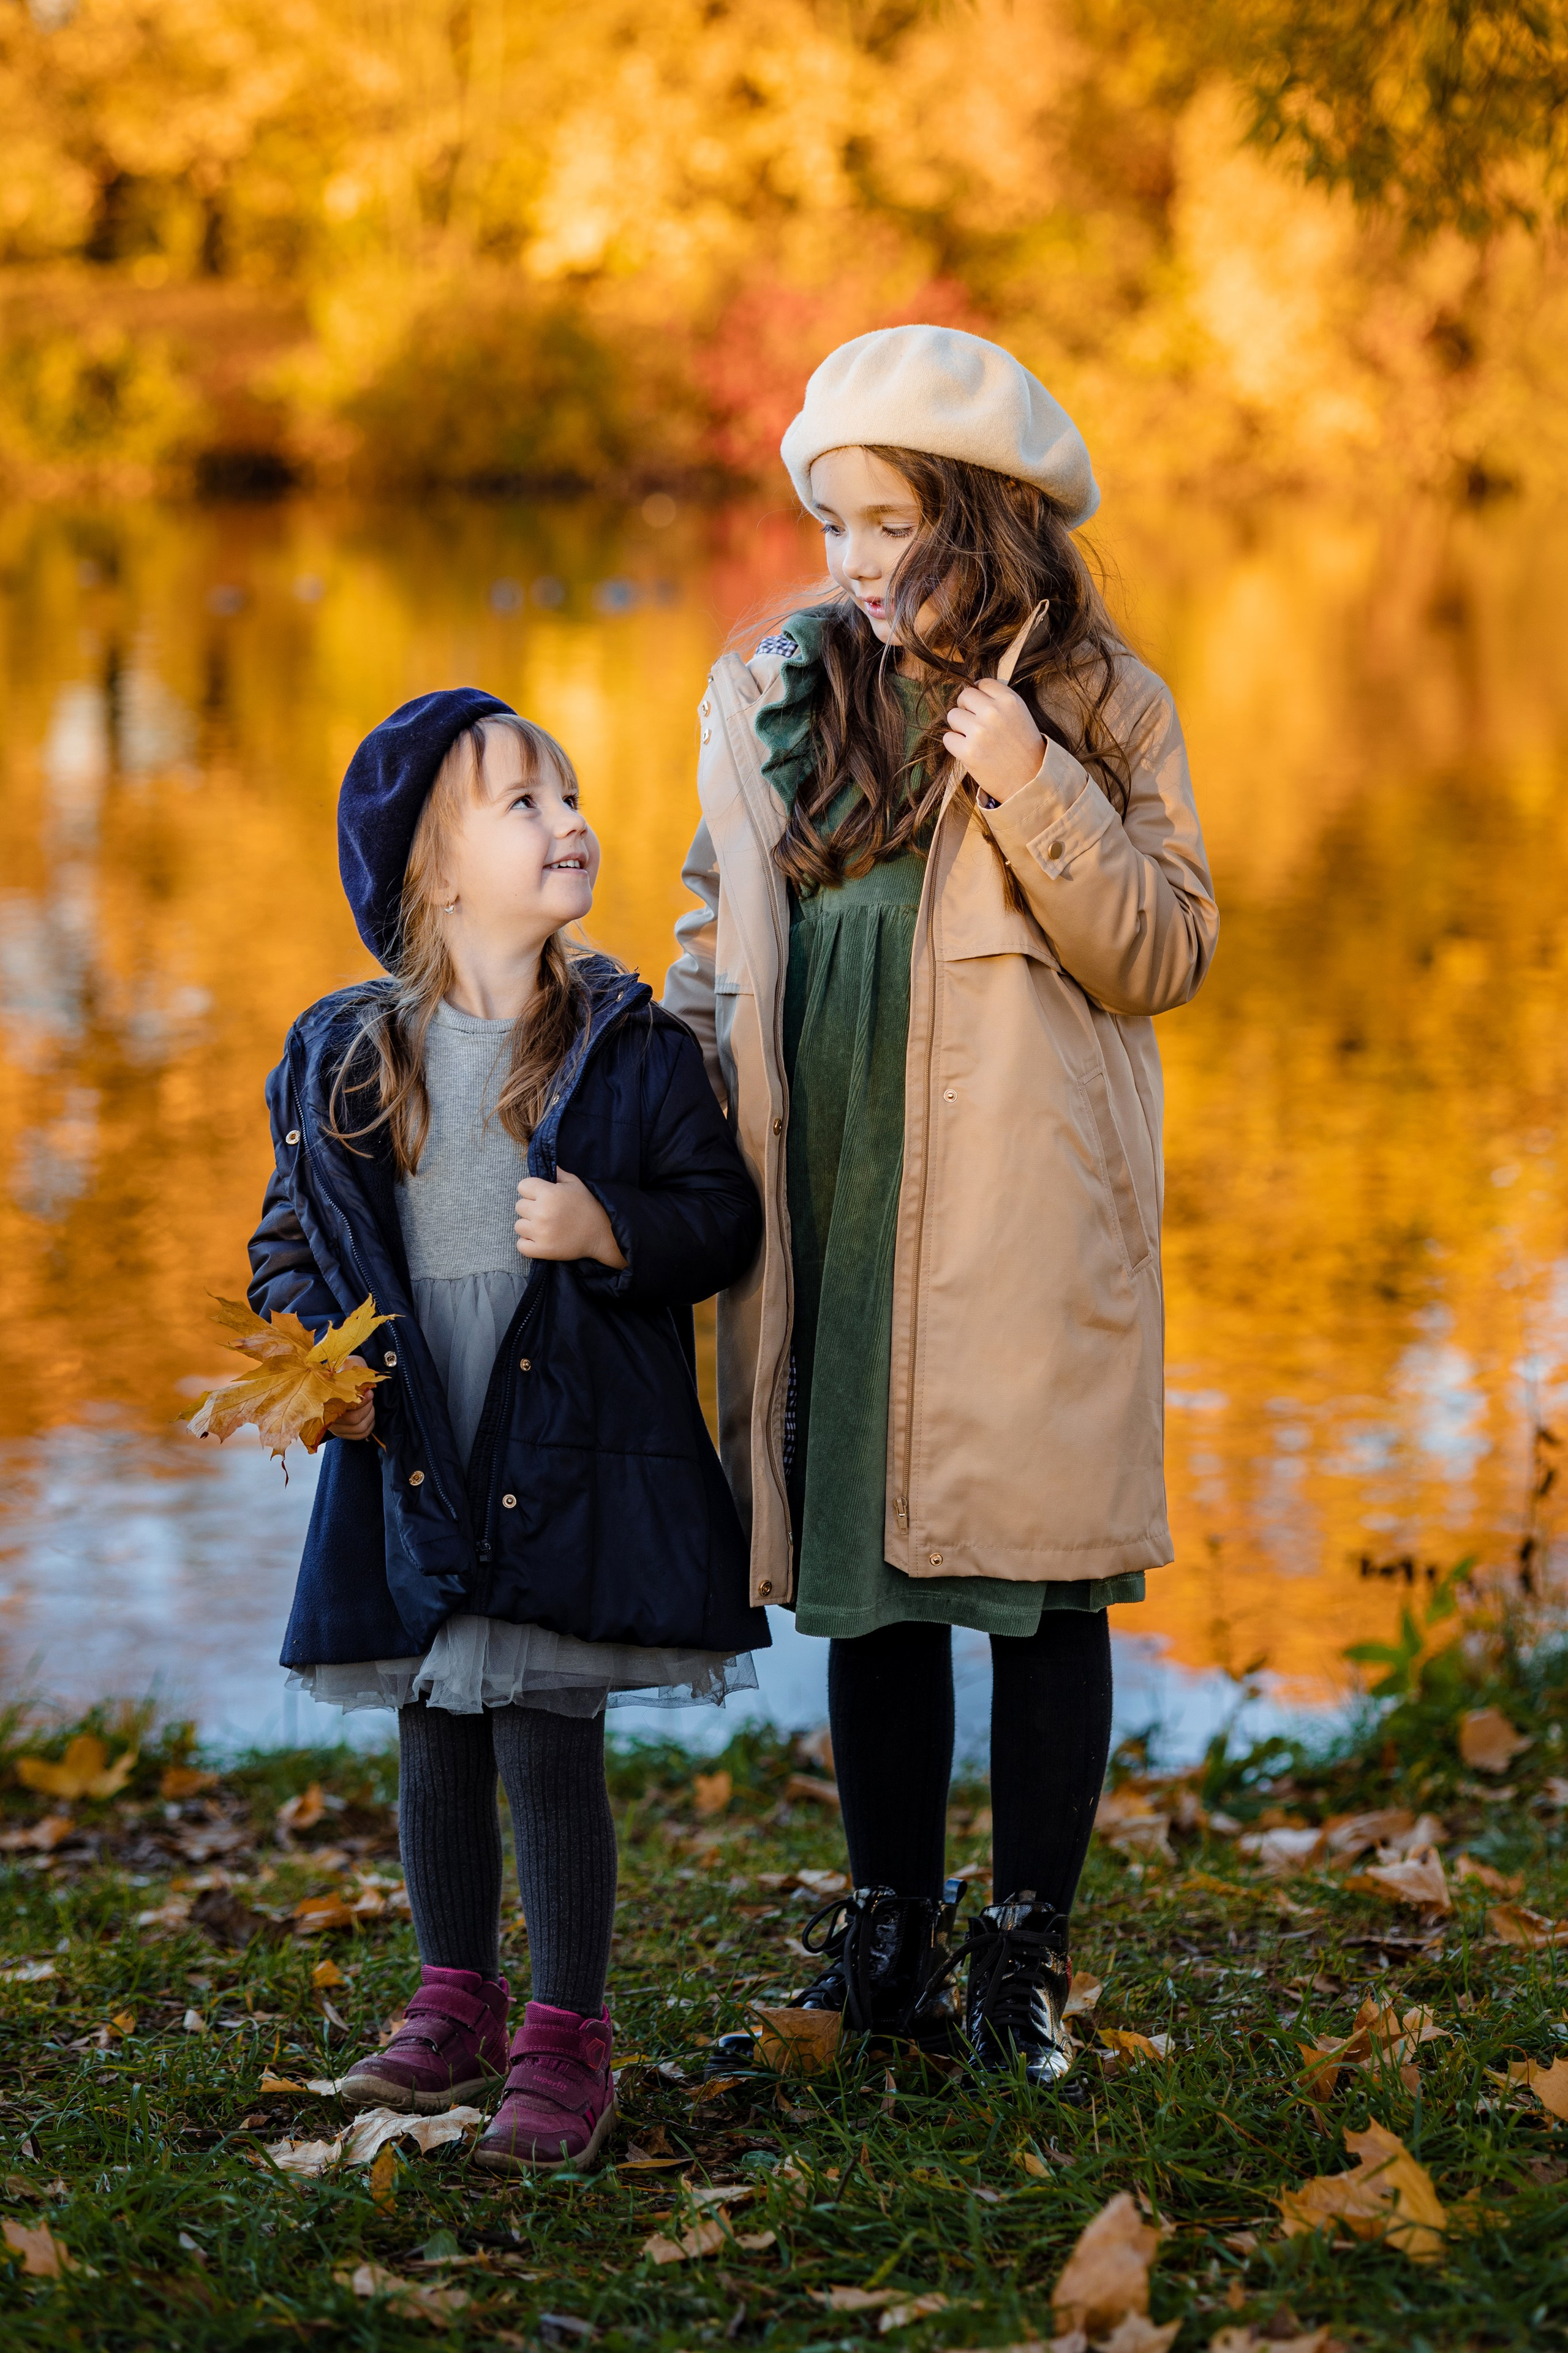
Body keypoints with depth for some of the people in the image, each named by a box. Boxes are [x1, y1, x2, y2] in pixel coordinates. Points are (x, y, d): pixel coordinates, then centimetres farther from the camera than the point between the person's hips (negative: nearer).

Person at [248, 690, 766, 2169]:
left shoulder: (630, 1047, -2)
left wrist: (615, 1233, -18)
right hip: (412, 1465, 3)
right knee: (436, 1739, 13)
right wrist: (305, 1350, -4)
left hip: (582, 1456, -3)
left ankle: (567, 2041, 8)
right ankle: (459, 2004, 30)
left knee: (550, 1739, -5)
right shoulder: (342, 1061, 3)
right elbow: (291, 1238, 13)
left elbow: (724, 1215, 0)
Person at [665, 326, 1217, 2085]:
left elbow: (1166, 957, -4)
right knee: (866, 1567, 9)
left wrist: (1039, 800, -16)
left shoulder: (1097, 708, 1)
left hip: (1022, 1213, -3)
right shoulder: (771, 698, 10)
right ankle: (887, 1940, 20)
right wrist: (686, 1057, 0)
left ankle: (1025, 1956, 10)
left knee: (1038, 1569, -1)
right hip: (834, 1207, 3)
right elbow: (718, 925, 19)